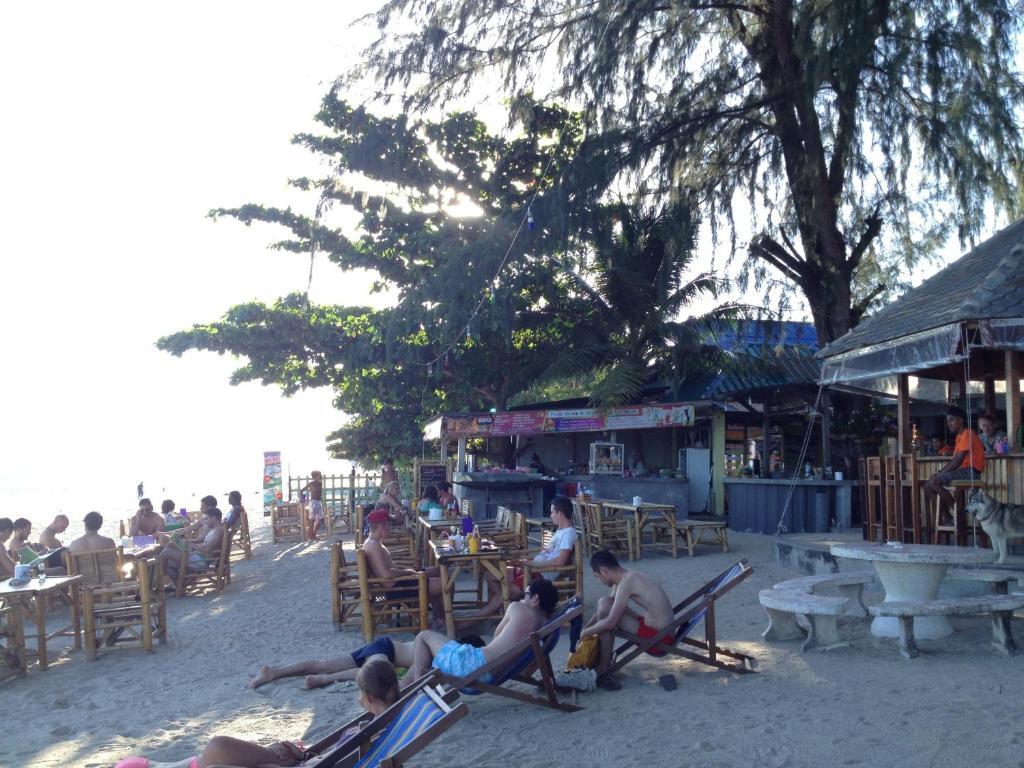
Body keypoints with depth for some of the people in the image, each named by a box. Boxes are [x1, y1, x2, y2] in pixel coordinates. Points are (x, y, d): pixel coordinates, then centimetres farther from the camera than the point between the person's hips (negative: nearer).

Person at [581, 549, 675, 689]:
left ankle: (602, 670, -6)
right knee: (608, 606, 14)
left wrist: (586, 632, -4)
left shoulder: (626, 582, -19)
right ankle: (604, 660, 18)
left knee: (605, 605, -14)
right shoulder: (629, 577, 9)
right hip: (663, 635, 10)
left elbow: (610, 623, -20)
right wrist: (586, 628, 15)